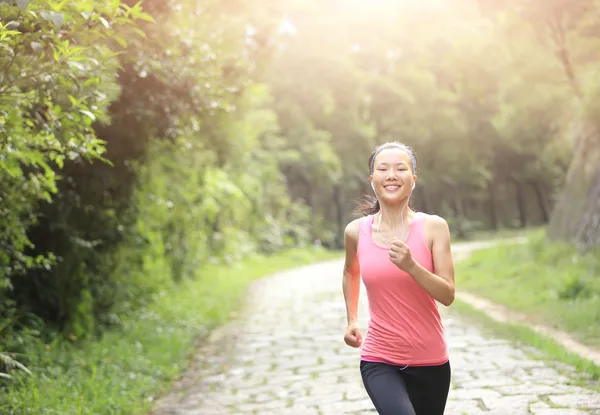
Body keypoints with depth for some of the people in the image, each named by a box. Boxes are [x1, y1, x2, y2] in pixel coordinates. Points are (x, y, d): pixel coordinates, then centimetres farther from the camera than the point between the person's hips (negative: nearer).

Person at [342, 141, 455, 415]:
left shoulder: (433, 227, -7)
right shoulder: (356, 231, -2)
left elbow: (448, 295, -11)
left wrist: (411, 266, -25)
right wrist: (352, 320, 16)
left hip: (430, 361, 1)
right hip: (379, 361, -1)